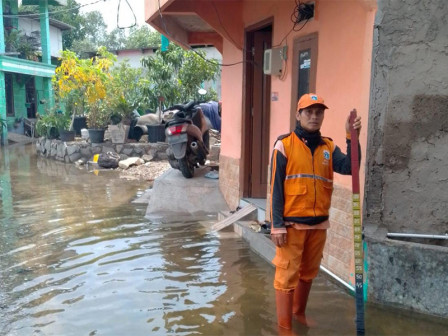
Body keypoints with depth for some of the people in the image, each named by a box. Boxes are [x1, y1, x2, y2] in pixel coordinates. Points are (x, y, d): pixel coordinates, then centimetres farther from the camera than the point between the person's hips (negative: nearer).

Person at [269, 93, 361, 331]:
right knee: (287, 275, 2)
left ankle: (299, 312, 41)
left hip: (319, 223, 5)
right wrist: (277, 225, -12)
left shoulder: (328, 147, 7)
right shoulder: (285, 144, -6)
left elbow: (349, 167, -8)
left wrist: (352, 137, -16)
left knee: (308, 273, 19)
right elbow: (276, 188, -9)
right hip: (292, 223, -5)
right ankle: (284, 327, 17)